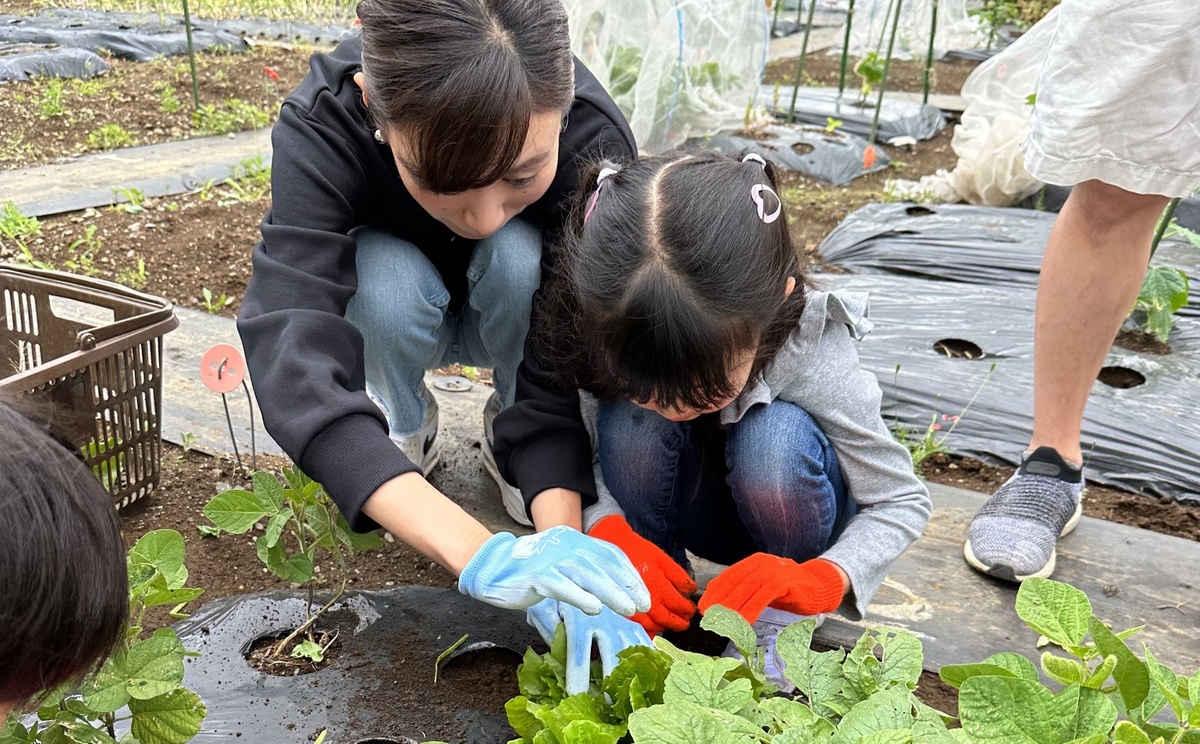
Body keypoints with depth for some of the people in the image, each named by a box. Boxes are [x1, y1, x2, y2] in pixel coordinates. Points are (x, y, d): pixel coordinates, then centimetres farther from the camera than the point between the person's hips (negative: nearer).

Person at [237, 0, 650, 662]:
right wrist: (480, 554, -58)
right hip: (394, 312, 0)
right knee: (387, 281, -33)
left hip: (519, 318, 1)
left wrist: (560, 538, -48)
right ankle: (406, 429, -1)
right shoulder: (320, 129, -36)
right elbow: (293, 362, -47)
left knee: (517, 255, -32)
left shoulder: (593, 135, -33)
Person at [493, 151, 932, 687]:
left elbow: (903, 503, -20)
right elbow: (567, 449, -14)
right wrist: (609, 530, -34)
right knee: (629, 418, -30)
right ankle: (662, 609, -10)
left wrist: (819, 581, -37)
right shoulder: (608, 330, -30)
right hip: (679, 508, 2)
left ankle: (788, 612, -8)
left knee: (775, 437, -35)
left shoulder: (813, 355, -34)